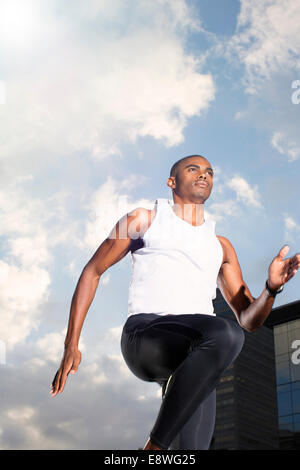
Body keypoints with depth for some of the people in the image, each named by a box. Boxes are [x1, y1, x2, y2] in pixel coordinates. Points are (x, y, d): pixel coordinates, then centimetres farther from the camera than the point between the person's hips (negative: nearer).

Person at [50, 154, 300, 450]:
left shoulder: (220, 246, 27)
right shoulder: (143, 220, 19)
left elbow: (249, 320, 22)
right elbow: (92, 271, 17)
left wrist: (272, 287, -2)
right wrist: (71, 345, 7)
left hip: (194, 354, 5)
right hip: (145, 337, -4)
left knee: (192, 447, -18)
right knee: (225, 334, -34)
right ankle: (154, 449, -26)